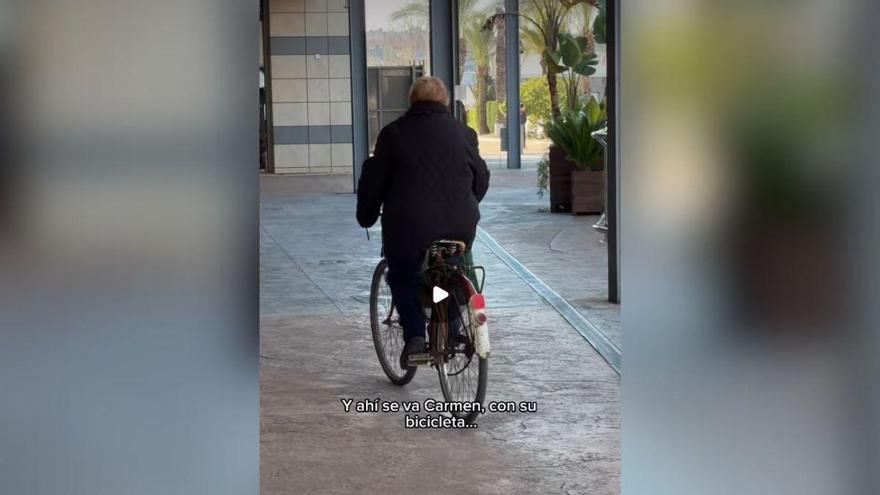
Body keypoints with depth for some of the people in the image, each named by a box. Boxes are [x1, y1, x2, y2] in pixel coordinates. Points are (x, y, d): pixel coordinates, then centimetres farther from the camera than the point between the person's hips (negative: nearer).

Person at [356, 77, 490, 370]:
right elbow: (481, 179, 17)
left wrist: (366, 217, 18)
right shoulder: (463, 133, 8)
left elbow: (373, 181, 4)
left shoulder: (394, 133, 1)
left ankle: (415, 335, -3)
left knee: (404, 279, 15)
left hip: (408, 227, -2)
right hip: (460, 226, 2)